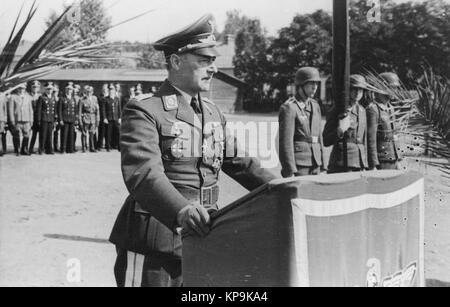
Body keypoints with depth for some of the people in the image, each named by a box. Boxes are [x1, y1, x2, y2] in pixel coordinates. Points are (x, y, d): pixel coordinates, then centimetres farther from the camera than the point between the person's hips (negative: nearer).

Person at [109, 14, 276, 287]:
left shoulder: (213, 113, 13)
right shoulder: (145, 111, -11)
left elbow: (238, 162, 17)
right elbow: (143, 172, -26)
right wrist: (181, 210, -43)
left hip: (199, 239, 7)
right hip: (153, 246, -6)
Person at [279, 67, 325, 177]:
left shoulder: (315, 105, 15)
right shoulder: (289, 107, -9)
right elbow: (286, 141, -14)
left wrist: (322, 165, 15)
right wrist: (290, 172, -18)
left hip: (315, 164, 7)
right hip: (298, 164, -7)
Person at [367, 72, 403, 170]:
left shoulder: (390, 108, 13)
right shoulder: (373, 109, -13)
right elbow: (371, 139, -17)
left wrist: (397, 157, 18)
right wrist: (373, 166, -19)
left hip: (393, 160, 8)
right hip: (382, 161, -8)